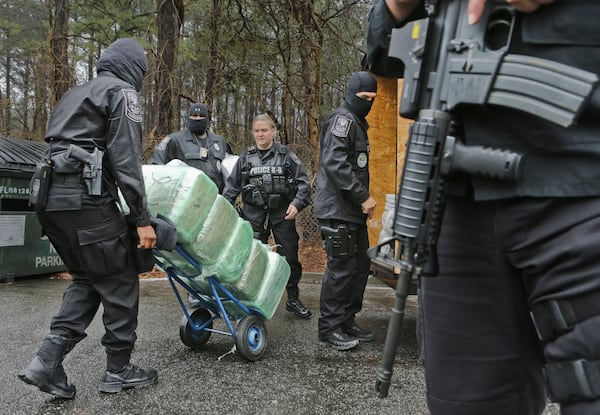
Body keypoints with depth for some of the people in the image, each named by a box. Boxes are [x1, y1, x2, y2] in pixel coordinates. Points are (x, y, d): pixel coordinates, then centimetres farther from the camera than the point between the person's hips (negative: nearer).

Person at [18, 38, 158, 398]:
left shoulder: (77, 93, 26)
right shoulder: (122, 92, -1)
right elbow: (127, 161, -12)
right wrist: (142, 218, -12)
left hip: (52, 198, 9)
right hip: (85, 199, -9)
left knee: (87, 280, 18)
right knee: (120, 283, 3)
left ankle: (48, 360, 9)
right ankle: (119, 371, 13)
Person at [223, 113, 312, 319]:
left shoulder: (286, 155, 2)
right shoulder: (246, 157, 8)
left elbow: (303, 182, 0)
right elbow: (232, 185, 11)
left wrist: (297, 203, -14)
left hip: (282, 214, -1)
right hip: (254, 215, 1)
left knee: (290, 257, 5)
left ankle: (293, 299, 20)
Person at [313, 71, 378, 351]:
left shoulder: (357, 123, 21)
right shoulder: (343, 119, -11)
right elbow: (335, 163, -23)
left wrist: (362, 198, 15)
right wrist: (364, 196, -20)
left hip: (352, 211, 10)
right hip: (337, 210, -10)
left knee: (361, 265, 14)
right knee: (341, 268, -6)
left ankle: (347, 322, 25)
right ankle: (329, 329, 6)